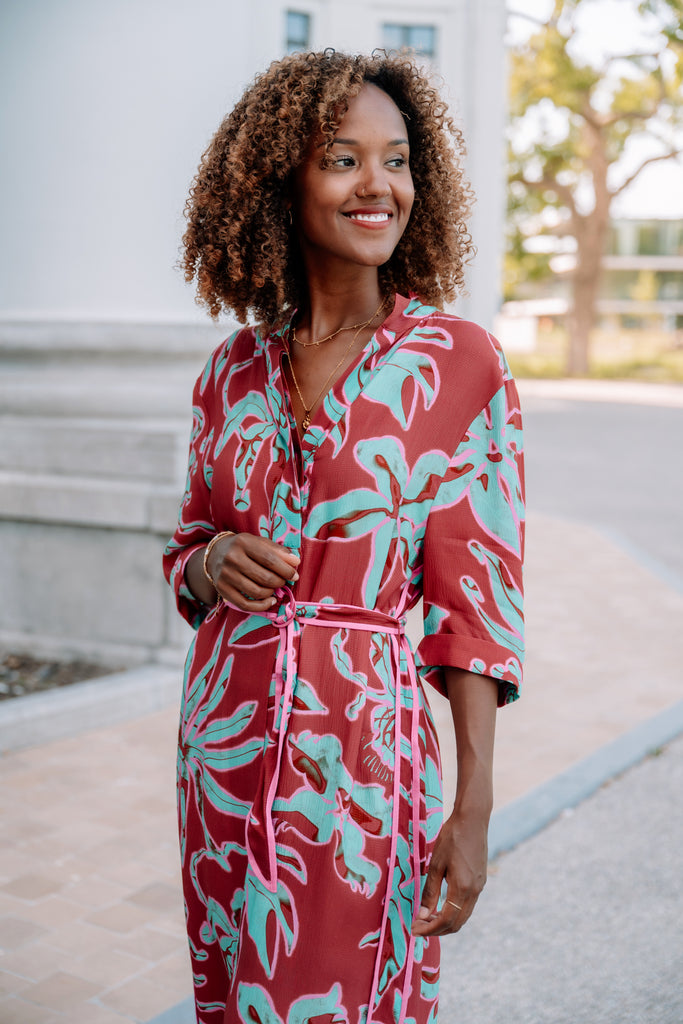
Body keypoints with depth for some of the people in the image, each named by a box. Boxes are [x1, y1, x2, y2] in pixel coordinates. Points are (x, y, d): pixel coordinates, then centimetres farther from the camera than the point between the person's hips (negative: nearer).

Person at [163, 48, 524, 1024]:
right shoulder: (235, 371, 5)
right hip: (224, 747, 4)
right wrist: (216, 562, -8)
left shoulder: (459, 361, -6)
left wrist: (473, 810, -11)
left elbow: (475, 598, -7)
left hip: (363, 751, -4)